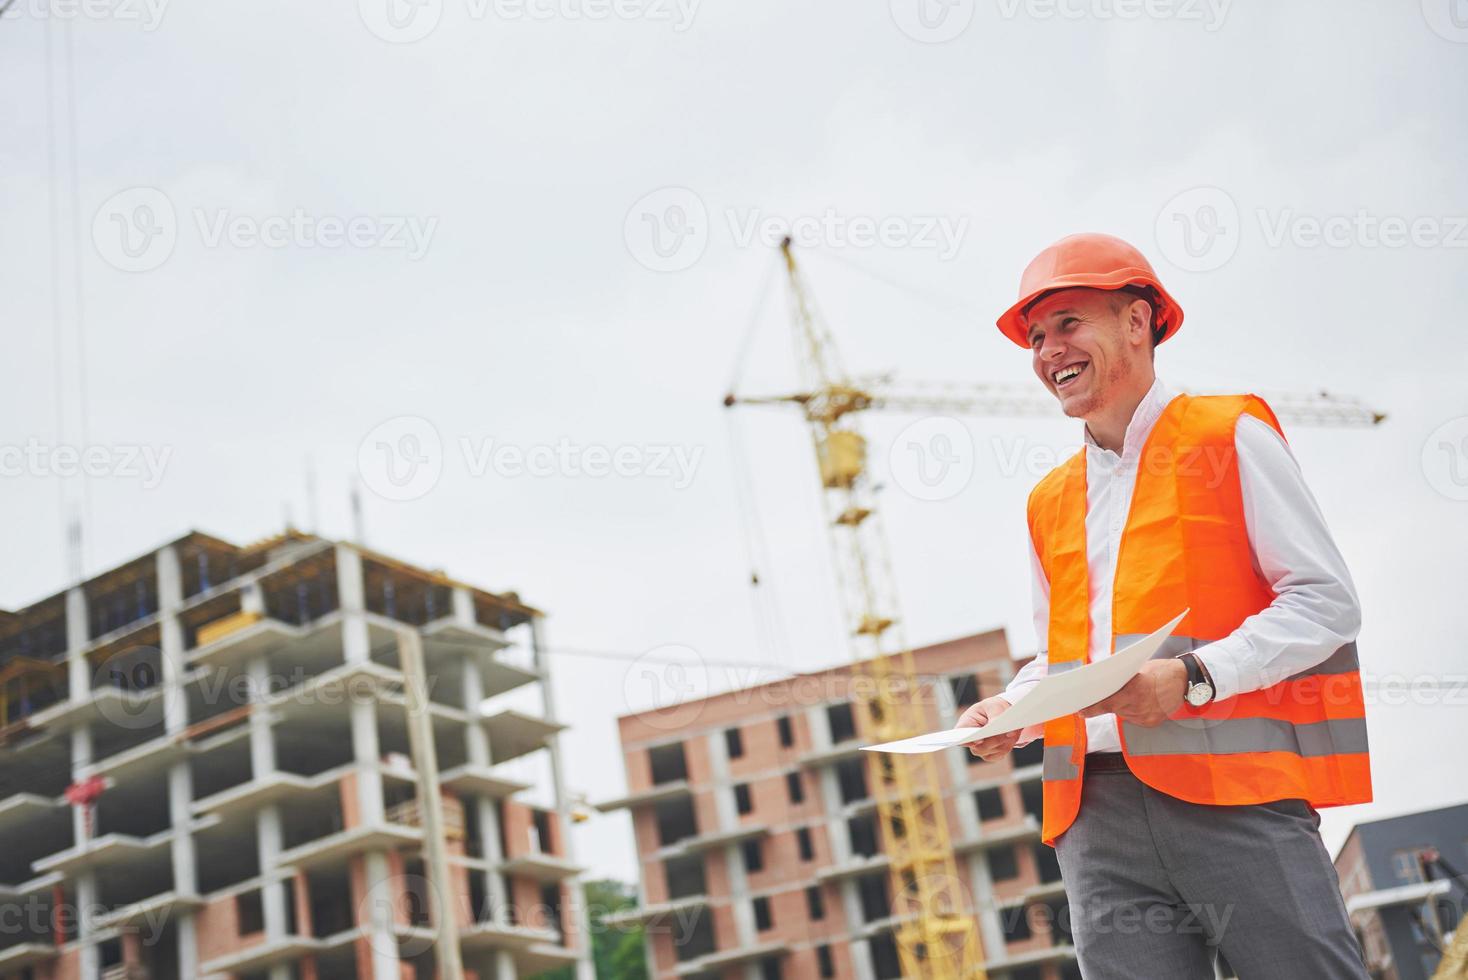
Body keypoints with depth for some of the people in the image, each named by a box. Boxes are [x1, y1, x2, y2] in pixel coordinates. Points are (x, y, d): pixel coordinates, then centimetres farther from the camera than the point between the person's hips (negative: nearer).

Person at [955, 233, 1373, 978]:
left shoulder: (1229, 437, 5)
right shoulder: (1050, 502, 22)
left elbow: (1327, 602, -2)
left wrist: (1193, 677, -16)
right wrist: (1006, 710, 4)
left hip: (1236, 797, -5)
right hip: (1098, 815, 5)